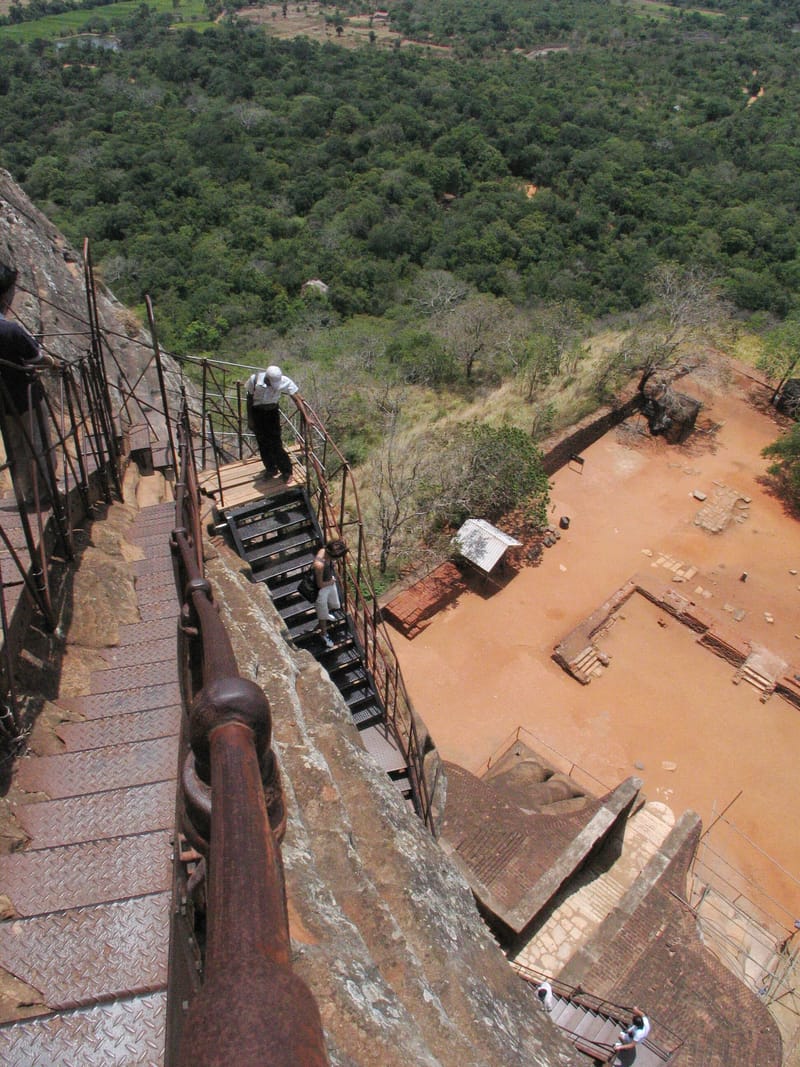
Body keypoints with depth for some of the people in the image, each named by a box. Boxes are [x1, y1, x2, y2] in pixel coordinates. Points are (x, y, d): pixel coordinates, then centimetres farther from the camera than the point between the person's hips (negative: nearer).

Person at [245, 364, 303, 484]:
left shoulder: (285, 381, -27)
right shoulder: (254, 379, -25)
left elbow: (297, 399, -23)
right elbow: (249, 398, -9)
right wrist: (249, 419, -4)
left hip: (272, 411, -1)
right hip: (257, 412, 1)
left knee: (276, 442, -5)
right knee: (263, 443, 10)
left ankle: (286, 471, 9)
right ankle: (271, 469, 30)